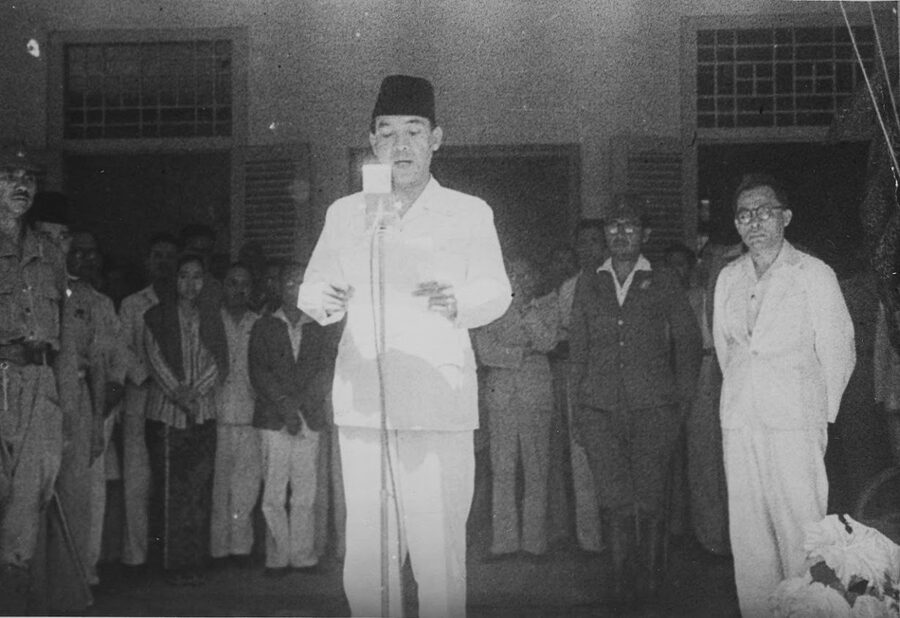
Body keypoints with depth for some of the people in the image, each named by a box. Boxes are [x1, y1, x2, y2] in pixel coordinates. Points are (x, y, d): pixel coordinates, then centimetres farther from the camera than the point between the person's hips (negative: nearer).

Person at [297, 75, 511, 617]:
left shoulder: (470, 214, 10)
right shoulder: (345, 214, 16)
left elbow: (496, 293, 2)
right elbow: (311, 292, 13)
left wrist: (457, 303, -20)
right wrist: (325, 300, -12)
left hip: (439, 402, -2)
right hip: (362, 402, 2)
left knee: (438, 555, -7)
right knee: (365, 557, 1)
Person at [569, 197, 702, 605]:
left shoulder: (663, 283, 8)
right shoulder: (588, 285, 14)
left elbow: (687, 341, 10)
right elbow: (577, 348, 15)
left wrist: (681, 398, 4)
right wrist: (578, 404, 8)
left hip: (653, 408, -1)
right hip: (600, 411, 1)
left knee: (650, 498, 1)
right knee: (614, 499, -5)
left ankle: (650, 574, 17)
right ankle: (620, 580, 5)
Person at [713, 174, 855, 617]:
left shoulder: (815, 275, -1)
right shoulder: (728, 278, 13)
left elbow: (838, 353, 2)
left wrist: (822, 415, 5)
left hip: (795, 420, -4)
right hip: (740, 421, 4)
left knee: (800, 531, -9)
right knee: (747, 534, 5)